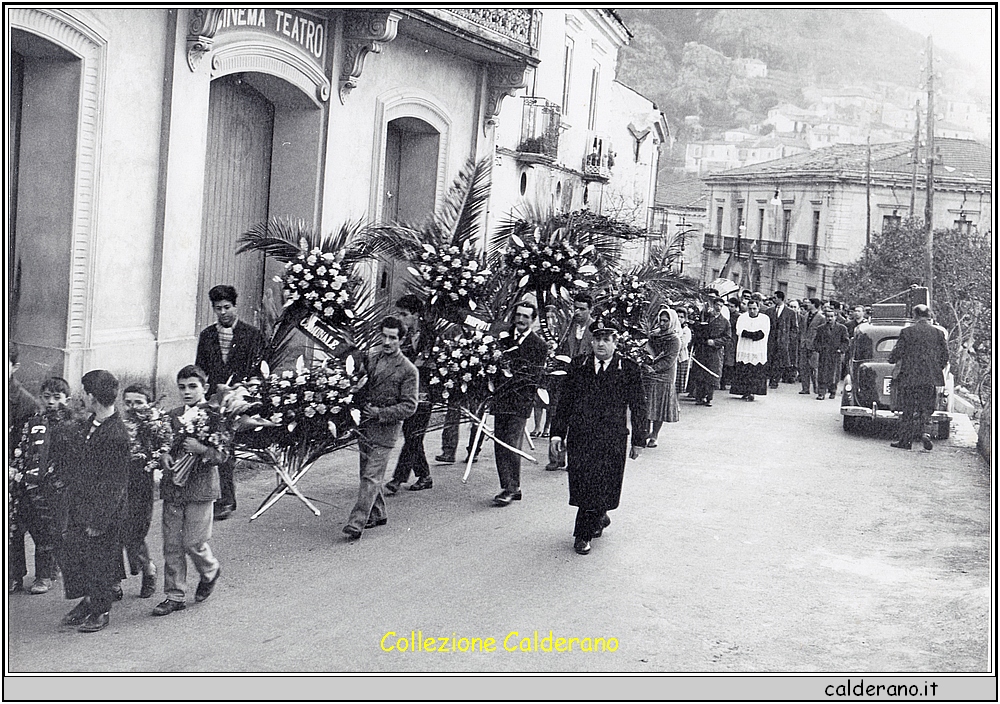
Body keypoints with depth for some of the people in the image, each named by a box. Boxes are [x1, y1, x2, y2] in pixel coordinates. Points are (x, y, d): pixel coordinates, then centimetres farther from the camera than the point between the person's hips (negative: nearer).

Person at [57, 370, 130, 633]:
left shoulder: (116, 435, -23)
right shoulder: (90, 424, 4)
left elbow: (114, 484, -21)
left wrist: (98, 521, -19)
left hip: (102, 510, -9)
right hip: (78, 503, 9)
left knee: (99, 559, 5)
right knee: (69, 553, 15)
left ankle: (101, 611, 23)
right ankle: (87, 601, 33)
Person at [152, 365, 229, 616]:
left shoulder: (214, 417, -5)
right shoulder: (172, 416, 10)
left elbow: (223, 454, -7)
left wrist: (201, 449, -24)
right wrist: (163, 455, -2)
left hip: (200, 486, -5)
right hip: (172, 487, 5)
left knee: (193, 542, -3)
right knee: (171, 544, 5)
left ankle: (210, 572, 29)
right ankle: (174, 596, 14)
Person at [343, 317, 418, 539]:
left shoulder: (408, 370, -8)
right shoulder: (370, 355, 6)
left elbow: (409, 406, -9)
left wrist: (380, 413, -18)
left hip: (384, 430, -6)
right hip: (364, 424, 6)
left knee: (371, 477, -8)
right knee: (367, 473, 14)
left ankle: (356, 522, -10)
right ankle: (377, 514, 30)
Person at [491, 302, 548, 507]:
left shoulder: (539, 345, -1)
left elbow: (533, 377, -5)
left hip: (520, 402, -4)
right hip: (500, 399, 5)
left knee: (511, 445, -10)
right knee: (500, 445, 5)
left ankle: (511, 489, -1)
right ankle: (508, 488, 13)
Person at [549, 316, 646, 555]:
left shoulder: (629, 369, 0)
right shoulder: (578, 366, 7)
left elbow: (638, 407, 4)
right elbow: (565, 401, 10)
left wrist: (639, 440, 3)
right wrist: (558, 432, 6)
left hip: (612, 439, -2)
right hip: (579, 436, 2)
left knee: (602, 486, -1)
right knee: (581, 485, 4)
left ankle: (583, 534, 15)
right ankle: (599, 519, 29)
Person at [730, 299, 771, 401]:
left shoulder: (765, 319, 6)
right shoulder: (742, 318, 9)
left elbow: (762, 334, -6)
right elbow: (740, 332, -5)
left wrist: (747, 333, -13)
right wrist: (755, 334, -12)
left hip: (759, 351, -1)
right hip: (744, 350, 1)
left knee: (757, 373, -7)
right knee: (743, 372, -4)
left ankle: (752, 393, -5)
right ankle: (745, 392, 3)